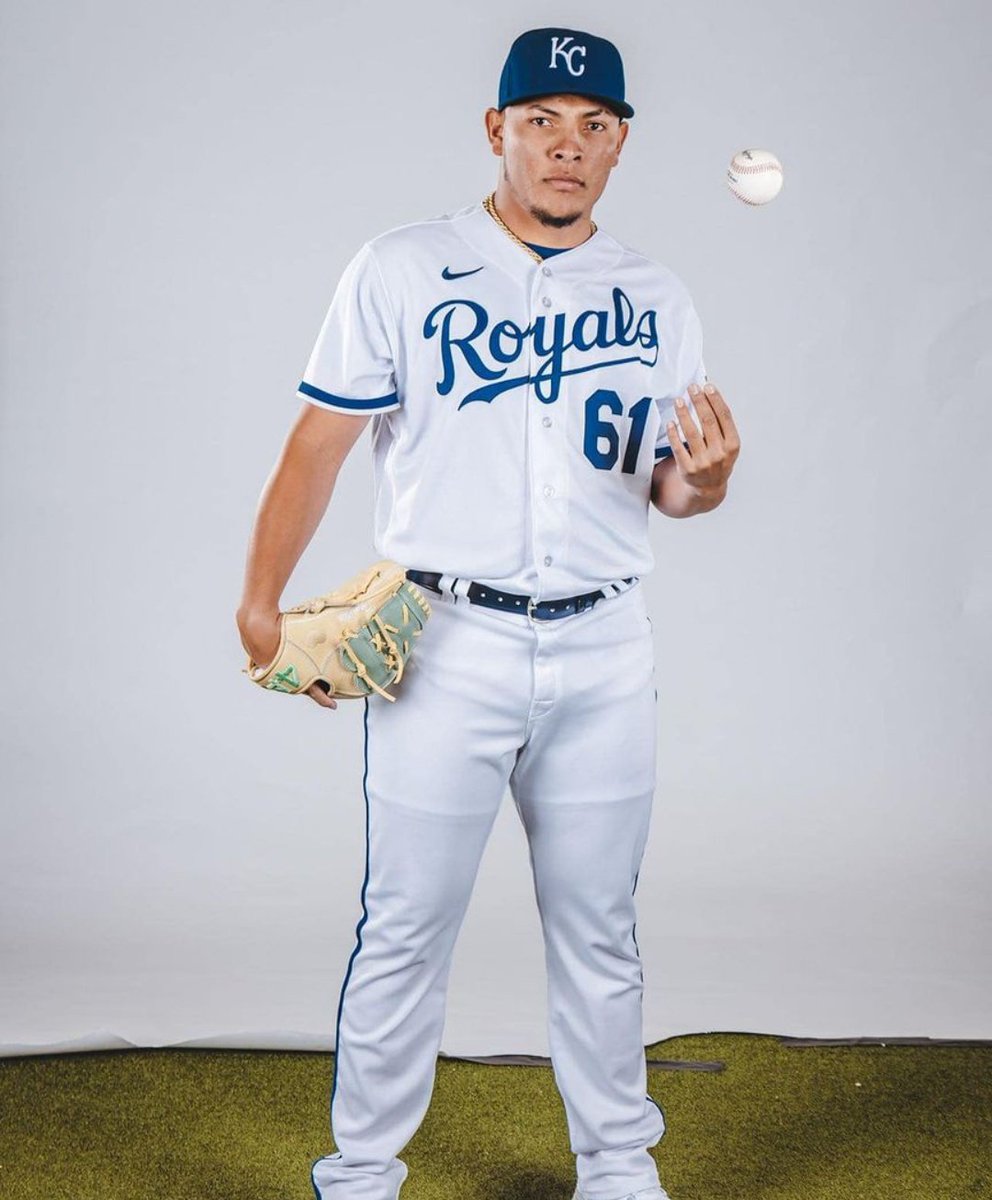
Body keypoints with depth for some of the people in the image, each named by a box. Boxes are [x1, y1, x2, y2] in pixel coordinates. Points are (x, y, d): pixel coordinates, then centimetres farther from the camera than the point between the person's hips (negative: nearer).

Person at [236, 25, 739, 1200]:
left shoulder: (656, 299, 9)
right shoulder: (400, 269, -1)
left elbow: (669, 487, 11)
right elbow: (319, 443, -5)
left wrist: (705, 478, -14)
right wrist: (261, 607, -16)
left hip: (603, 652, 3)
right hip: (443, 643, -3)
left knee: (599, 931, 12)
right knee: (404, 928, 1)